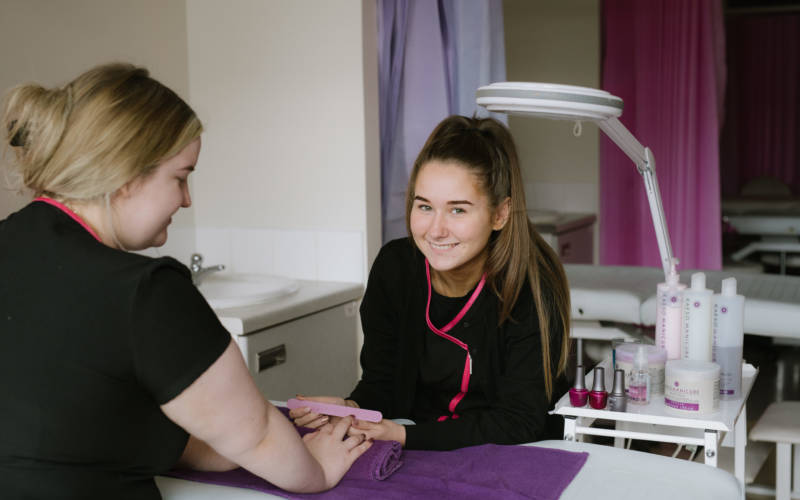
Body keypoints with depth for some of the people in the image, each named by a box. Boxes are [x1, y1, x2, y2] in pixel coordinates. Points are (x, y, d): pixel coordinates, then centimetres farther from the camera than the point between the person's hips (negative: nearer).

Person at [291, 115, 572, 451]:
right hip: (415, 462, 3)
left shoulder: (534, 286, -18)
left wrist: (406, 436, -25)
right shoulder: (394, 266, -7)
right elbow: (380, 379, 1)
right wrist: (351, 409, -21)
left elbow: (517, 420, -17)